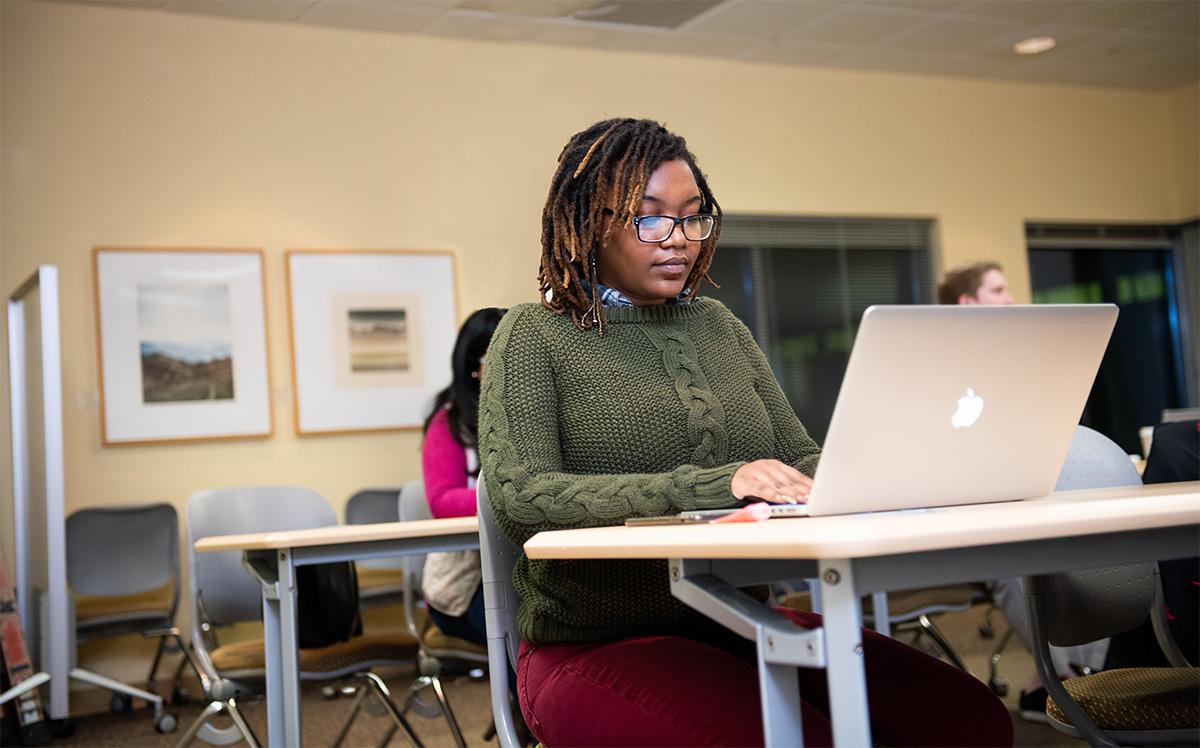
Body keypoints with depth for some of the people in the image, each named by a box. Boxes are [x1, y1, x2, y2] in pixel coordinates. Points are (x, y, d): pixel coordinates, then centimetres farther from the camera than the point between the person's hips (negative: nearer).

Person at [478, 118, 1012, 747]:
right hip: (597, 645, -5)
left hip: (742, 624, 5)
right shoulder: (535, 336, -1)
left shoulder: (718, 327, 16)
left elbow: (801, 459, 15)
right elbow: (518, 500, -15)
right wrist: (712, 486, -25)